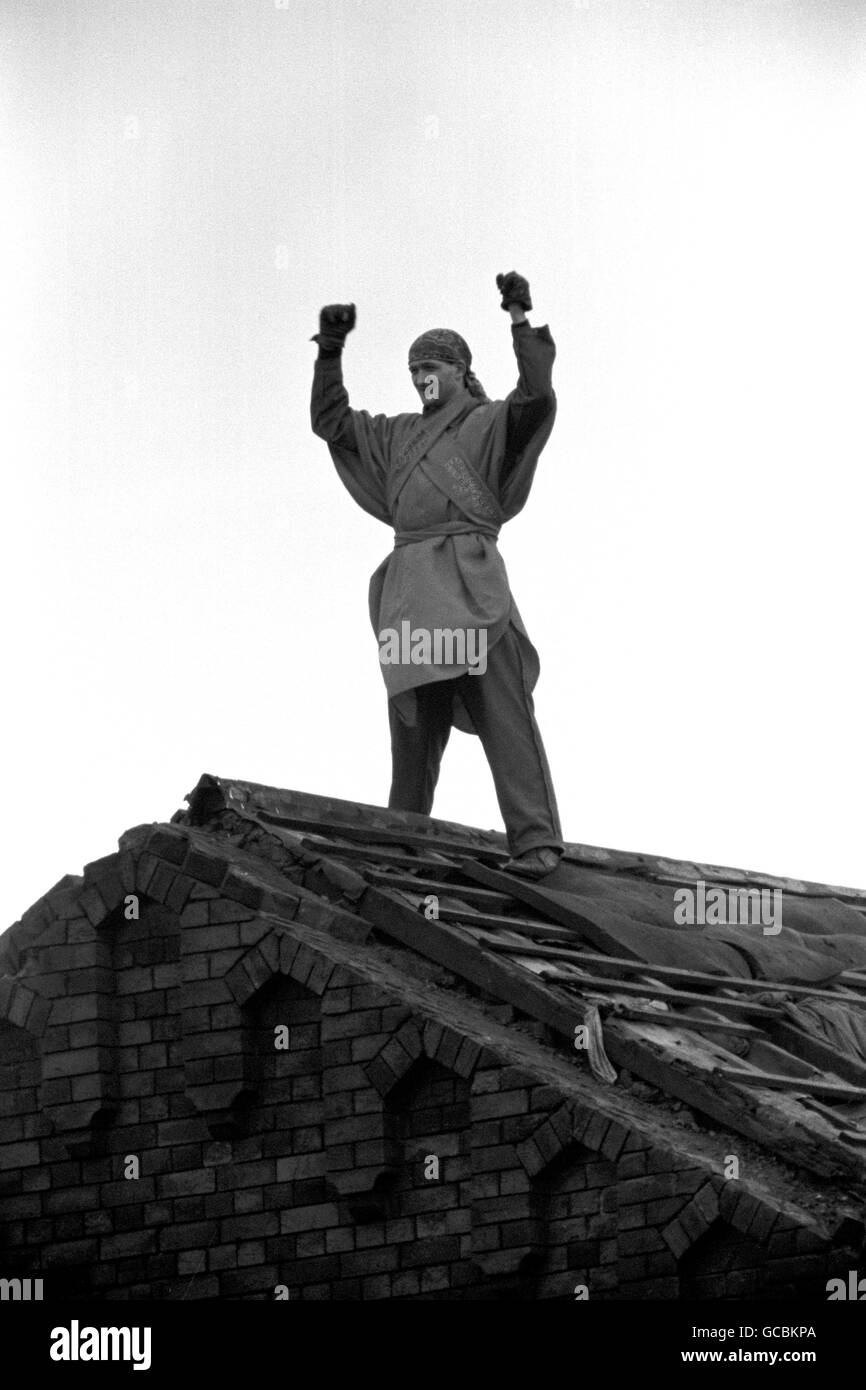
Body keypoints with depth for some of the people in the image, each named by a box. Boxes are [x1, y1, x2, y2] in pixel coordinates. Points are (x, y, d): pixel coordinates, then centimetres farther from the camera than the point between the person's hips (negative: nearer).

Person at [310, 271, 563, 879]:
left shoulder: (491, 422, 8)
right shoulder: (398, 434, 26)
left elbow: (538, 398, -10)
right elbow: (330, 421, 27)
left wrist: (522, 323, -16)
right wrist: (330, 351, 17)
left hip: (468, 573, -6)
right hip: (411, 579, 6)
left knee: (502, 708, -14)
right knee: (413, 715, 4)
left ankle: (536, 839, -20)